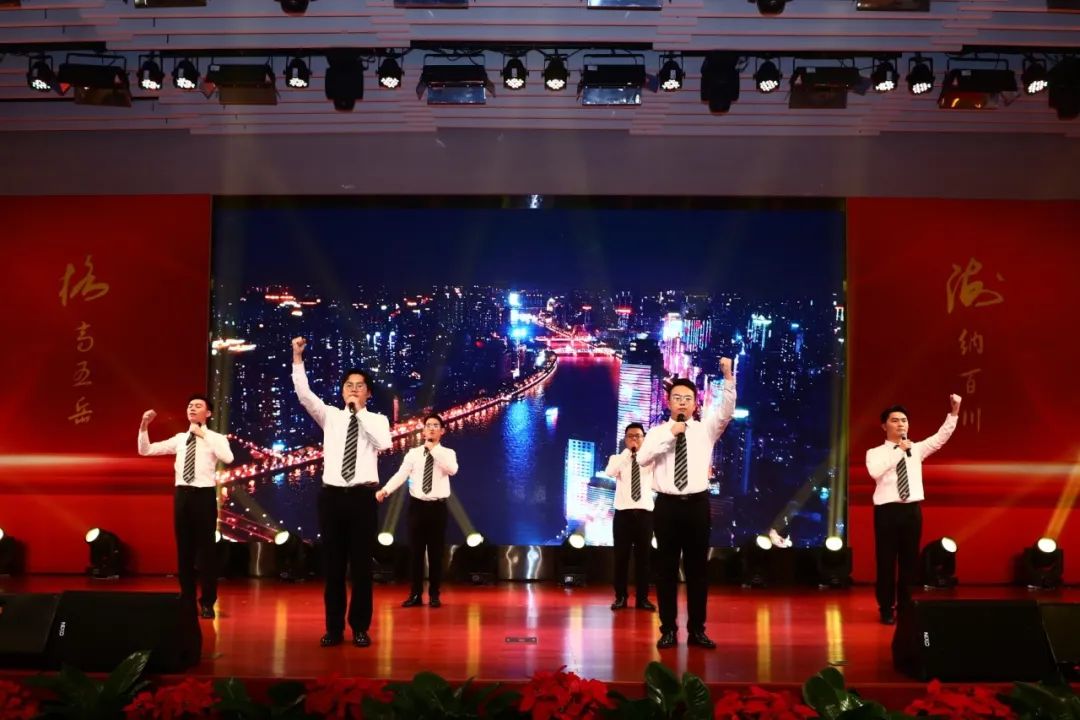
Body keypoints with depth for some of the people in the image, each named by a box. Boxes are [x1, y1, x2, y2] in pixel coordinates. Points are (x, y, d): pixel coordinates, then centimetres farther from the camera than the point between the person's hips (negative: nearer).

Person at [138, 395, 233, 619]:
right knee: (184, 549, 9)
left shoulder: (216, 438, 1)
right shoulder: (179, 439, 12)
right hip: (182, 494, 4)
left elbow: (228, 458, -21)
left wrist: (203, 435, -18)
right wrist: (144, 426, -2)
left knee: (205, 548, 1)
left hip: (204, 494, -4)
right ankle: (187, 600, 19)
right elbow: (145, 451, 12)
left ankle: (207, 603, 9)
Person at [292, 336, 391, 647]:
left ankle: (360, 628, 13)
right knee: (333, 563, 6)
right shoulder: (330, 416, 9)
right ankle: (333, 628, 14)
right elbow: (303, 393, -4)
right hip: (332, 495, 2)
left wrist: (360, 412, -12)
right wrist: (297, 357, -14)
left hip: (363, 496, -1)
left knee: (361, 564, 3)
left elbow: (383, 443, -17)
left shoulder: (377, 420, 5)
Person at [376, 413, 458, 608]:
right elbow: (401, 474, -8)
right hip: (417, 506, 1)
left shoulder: (447, 453, 2)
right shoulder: (413, 453, 4)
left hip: (438, 507, -1)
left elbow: (452, 470, -20)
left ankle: (434, 595, 14)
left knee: (436, 552, 4)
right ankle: (415, 594, 13)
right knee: (416, 551, 4)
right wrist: (385, 490, -25)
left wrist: (434, 449, -18)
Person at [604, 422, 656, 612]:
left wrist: (641, 450, -15)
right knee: (621, 556, 1)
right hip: (623, 512, -1)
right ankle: (620, 597, 9)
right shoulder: (618, 458, 5)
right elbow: (610, 472, -17)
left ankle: (642, 598, 11)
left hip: (645, 512, 1)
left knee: (643, 556, 4)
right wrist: (627, 450, -15)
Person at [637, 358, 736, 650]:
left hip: (697, 505, 1)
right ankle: (668, 630, 11)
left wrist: (728, 377, -21)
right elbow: (642, 458, -11)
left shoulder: (706, 429, 7)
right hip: (667, 505, -1)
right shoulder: (657, 432, 5)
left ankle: (697, 630, 12)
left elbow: (726, 410, -9)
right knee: (667, 568, 4)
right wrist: (669, 435, -14)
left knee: (697, 568, 5)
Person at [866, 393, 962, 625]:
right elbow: (875, 472, -20)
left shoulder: (917, 449, 11)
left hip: (912, 509, 4)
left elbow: (941, 437, 1)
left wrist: (954, 413, -10)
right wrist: (898, 451, -15)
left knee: (910, 560, 9)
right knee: (887, 561, 1)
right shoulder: (875, 452, 0)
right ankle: (887, 610, 11)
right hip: (887, 510, -4)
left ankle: (906, 608, 20)